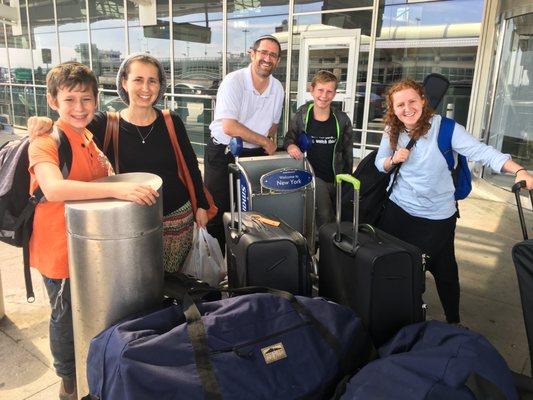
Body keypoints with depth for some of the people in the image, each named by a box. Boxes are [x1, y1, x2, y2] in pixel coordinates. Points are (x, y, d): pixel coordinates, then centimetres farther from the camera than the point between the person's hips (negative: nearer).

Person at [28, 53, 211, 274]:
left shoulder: (171, 122, -2)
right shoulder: (107, 124, -5)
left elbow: (191, 166, 5)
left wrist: (201, 205, 8)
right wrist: (46, 122, -28)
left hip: (178, 218, 1)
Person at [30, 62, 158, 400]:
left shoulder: (89, 136, 3)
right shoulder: (46, 142, -21)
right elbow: (53, 188, -40)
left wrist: (108, 169, -3)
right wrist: (116, 188, -48)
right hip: (61, 248, -7)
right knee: (67, 317, 13)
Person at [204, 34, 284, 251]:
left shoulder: (278, 88, 4)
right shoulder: (233, 81, -14)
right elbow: (229, 127, -23)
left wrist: (270, 144, 2)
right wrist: (264, 141, -15)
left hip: (256, 155, 5)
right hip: (223, 154, -5)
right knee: (218, 211, 0)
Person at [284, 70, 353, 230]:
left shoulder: (342, 119, -3)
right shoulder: (301, 116, -6)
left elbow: (348, 152, 6)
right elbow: (289, 138, 7)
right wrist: (290, 145, -17)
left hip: (337, 177, 3)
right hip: (313, 174, -3)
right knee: (324, 217, -18)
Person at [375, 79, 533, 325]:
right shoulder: (392, 131, -3)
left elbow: (482, 152, -25)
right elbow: (380, 164, 8)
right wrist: (393, 160, -14)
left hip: (437, 216, -3)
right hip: (398, 209, 4)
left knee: (444, 271, 11)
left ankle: (453, 321, 37)